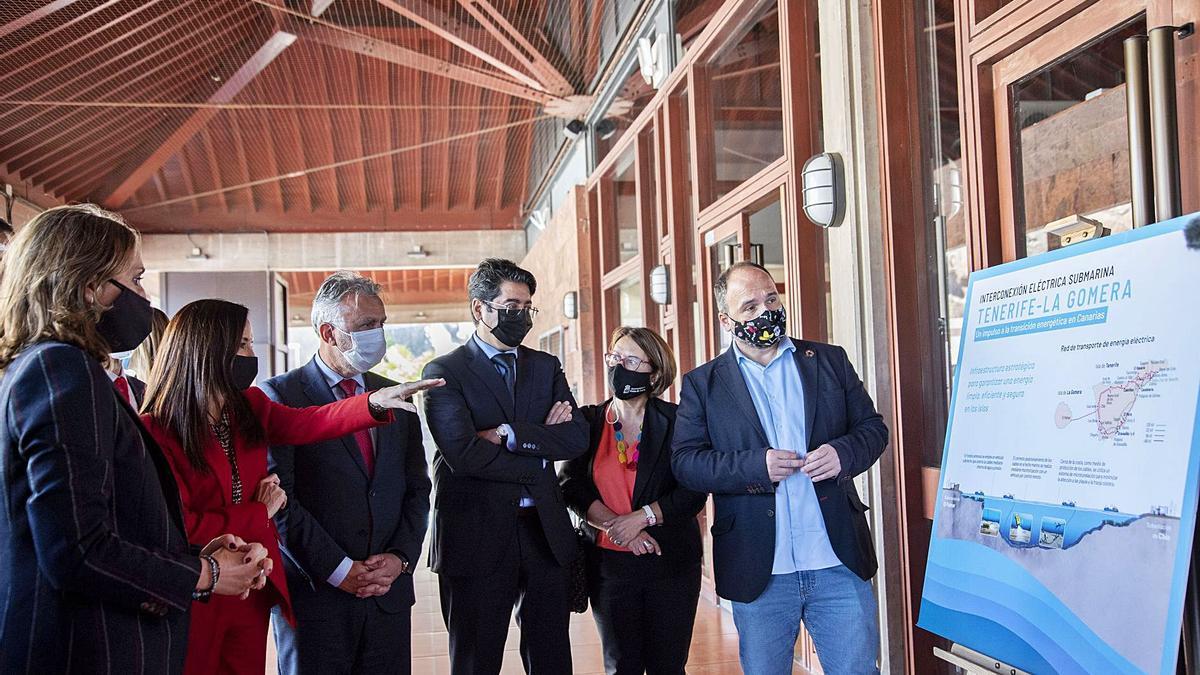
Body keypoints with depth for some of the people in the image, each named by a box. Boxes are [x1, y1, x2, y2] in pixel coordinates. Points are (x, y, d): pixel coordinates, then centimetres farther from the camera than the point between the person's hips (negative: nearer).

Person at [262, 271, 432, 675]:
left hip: (390, 592, 4)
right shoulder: (280, 397, -4)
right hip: (314, 592, -4)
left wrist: (401, 558, -4)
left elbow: (417, 490, 11)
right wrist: (338, 570, -14)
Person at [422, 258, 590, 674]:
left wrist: (508, 434, -13)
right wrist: (540, 446, -8)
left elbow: (577, 437, -1)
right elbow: (462, 453, -17)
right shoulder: (445, 372, -3)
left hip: (544, 533, 4)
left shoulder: (546, 367, 12)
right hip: (477, 539, -4)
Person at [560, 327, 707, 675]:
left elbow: (694, 492, -7)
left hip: (671, 563, -2)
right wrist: (615, 525, -16)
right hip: (608, 563, 2)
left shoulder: (675, 421, -2)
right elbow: (572, 486, -4)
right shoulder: (588, 421, 4)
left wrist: (639, 518, -16)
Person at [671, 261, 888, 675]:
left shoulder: (830, 361, 9)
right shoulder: (703, 384, 4)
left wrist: (843, 452, -12)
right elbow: (685, 462, -4)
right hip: (760, 574, -1)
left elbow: (873, 427, 10)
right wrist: (755, 466, -18)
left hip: (839, 564, 1)